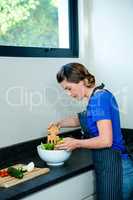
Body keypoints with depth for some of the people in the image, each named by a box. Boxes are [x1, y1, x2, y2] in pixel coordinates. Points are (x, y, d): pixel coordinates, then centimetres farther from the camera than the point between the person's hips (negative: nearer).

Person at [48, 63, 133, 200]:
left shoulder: (99, 98, -18)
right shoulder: (100, 96, 9)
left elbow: (106, 140, -24)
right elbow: (85, 119, 28)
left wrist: (76, 143, -11)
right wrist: (60, 123, 14)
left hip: (113, 169, -9)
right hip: (109, 166, 9)